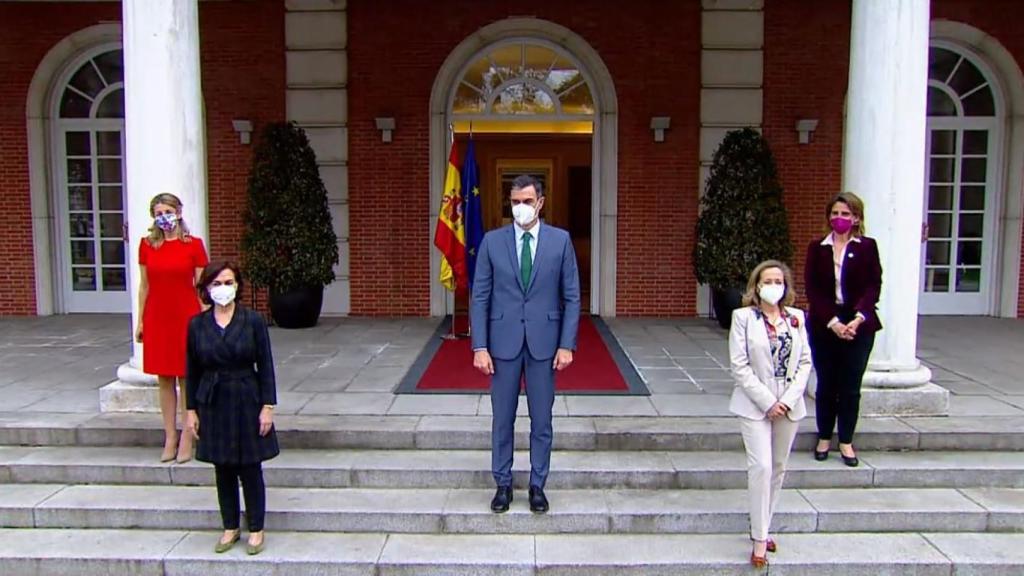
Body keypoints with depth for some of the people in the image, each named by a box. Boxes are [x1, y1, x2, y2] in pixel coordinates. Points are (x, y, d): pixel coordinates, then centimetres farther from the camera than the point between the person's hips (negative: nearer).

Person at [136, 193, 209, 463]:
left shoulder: (194, 244, -3)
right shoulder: (147, 245, 5)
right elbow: (144, 286, 9)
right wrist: (140, 321, 7)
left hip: (186, 316, -2)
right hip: (157, 318, 3)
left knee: (186, 379, 3)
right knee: (164, 379, 8)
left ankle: (186, 440, 12)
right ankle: (170, 438, 17)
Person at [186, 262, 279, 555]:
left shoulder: (253, 321, -6)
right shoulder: (197, 325, 0)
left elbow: (265, 366, -5)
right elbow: (193, 371, 5)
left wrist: (267, 407, -8)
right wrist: (191, 410, 4)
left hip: (247, 402, -2)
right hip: (213, 404, 2)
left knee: (250, 469, 5)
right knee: (223, 470, 12)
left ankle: (256, 529, 20)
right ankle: (230, 527, 28)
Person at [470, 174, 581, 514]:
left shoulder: (560, 240, 0)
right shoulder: (492, 241, 0)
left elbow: (571, 297, 1)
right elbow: (480, 297, 0)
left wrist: (567, 344, -6)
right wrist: (480, 347, -6)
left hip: (544, 342, 0)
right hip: (503, 342, 0)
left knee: (542, 419, 9)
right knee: (502, 418, 10)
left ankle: (537, 486, 24)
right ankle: (503, 484, 25)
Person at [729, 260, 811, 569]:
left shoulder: (797, 317, 5)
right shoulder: (743, 317, -6)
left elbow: (805, 362, 4)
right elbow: (739, 366, -10)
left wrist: (788, 399, -8)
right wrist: (767, 402, -14)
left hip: (789, 405, 4)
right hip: (756, 405, -4)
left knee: (778, 469, 12)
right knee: (761, 467, -11)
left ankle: (762, 527, 28)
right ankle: (759, 539, 0)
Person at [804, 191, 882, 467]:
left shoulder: (867, 247, 2)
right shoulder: (817, 248, 3)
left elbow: (873, 286, -3)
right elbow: (811, 288, -3)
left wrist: (858, 318, -16)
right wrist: (832, 322, -13)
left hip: (859, 326, -1)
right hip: (824, 326, 1)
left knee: (851, 386, 5)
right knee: (826, 384, 9)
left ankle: (846, 442, 17)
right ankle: (824, 438, 23)